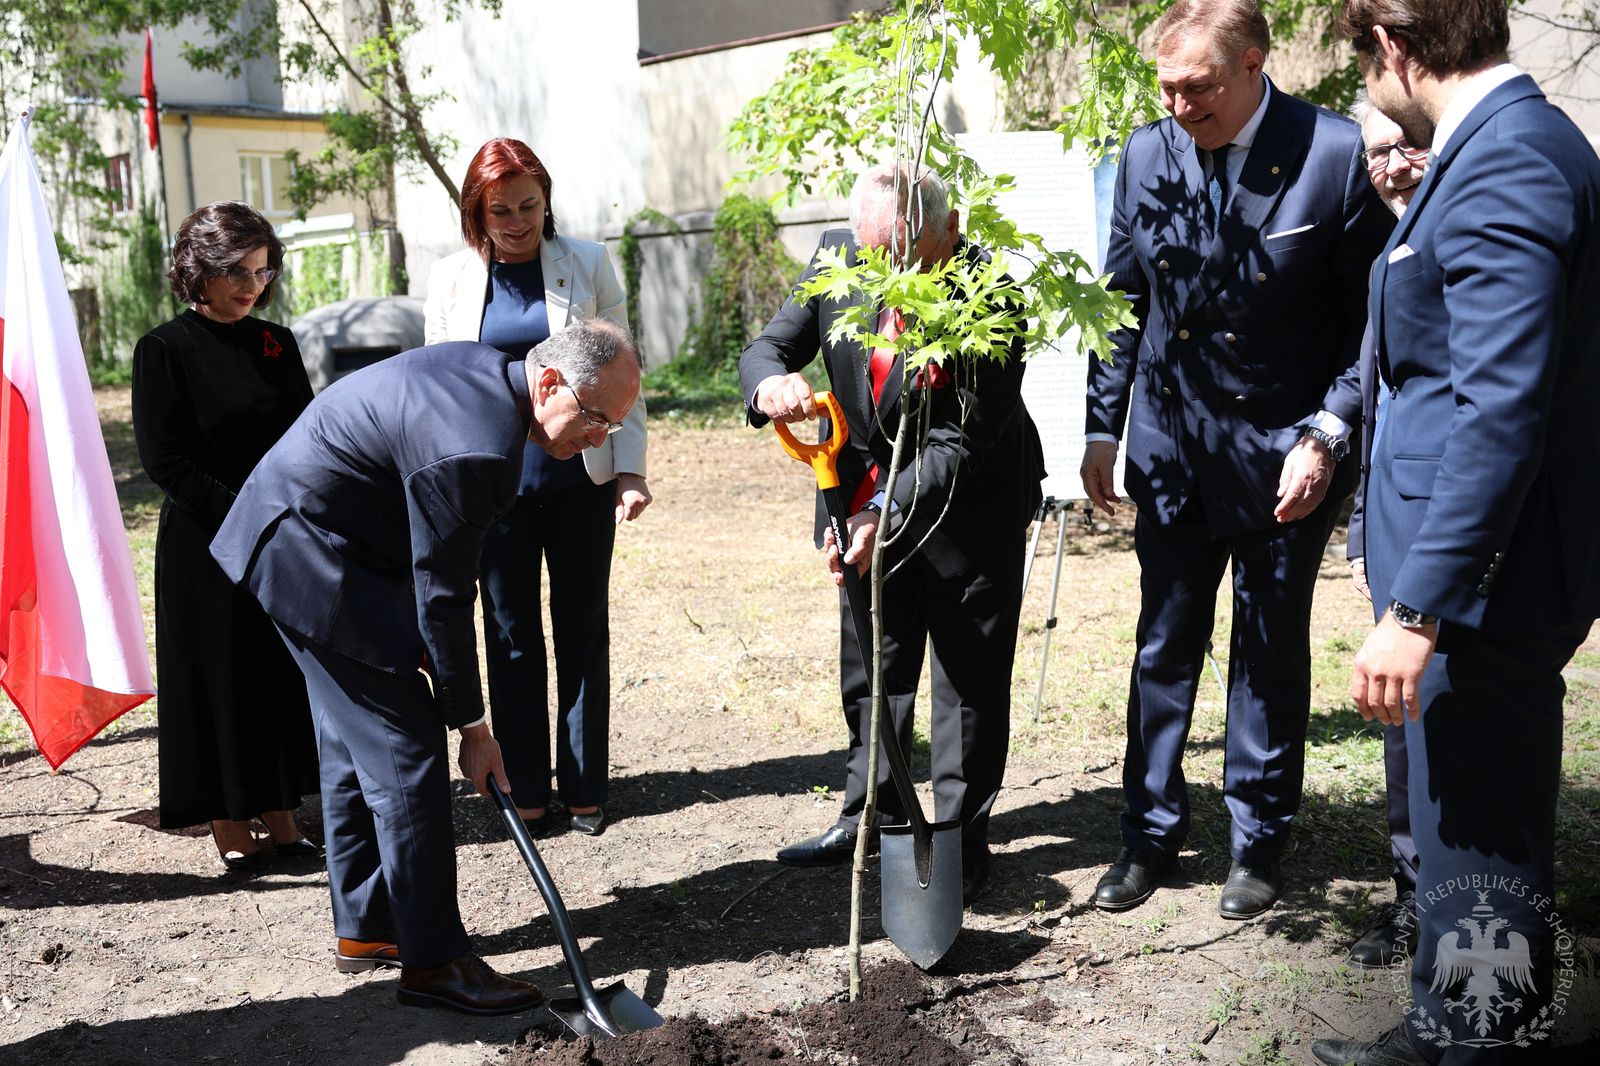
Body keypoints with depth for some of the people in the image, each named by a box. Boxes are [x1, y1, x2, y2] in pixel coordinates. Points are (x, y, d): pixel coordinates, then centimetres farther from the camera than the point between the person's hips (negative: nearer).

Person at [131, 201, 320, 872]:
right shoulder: (164, 349, -4)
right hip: (207, 547, -5)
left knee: (286, 676, 8)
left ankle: (280, 817, 19)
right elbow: (163, 460, -10)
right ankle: (229, 829, 14)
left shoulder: (277, 343, 10)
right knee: (219, 679, 3)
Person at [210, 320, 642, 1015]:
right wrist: (472, 727, -11)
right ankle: (432, 959, 4)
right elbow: (442, 598, -22)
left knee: (356, 743, 17)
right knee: (406, 749, -7)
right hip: (315, 559, -11)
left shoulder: (485, 369, 1)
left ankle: (364, 928, 30)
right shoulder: (475, 450, -30)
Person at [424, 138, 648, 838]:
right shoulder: (451, 279, 4)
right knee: (511, 636, 7)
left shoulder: (587, 265, 1)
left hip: (580, 479, -1)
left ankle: (584, 788, 20)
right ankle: (527, 792, 20)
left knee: (583, 629, 8)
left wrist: (630, 469, -5)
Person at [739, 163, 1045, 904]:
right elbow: (770, 345, -6)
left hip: (969, 503, -5)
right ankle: (871, 815, 35)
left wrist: (889, 512, -35)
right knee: (869, 666, 17)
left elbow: (963, 444, -25)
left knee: (969, 675, 5)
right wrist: (770, 384, -31)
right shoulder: (836, 257, -11)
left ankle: (961, 838, 20)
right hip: (873, 497, 6)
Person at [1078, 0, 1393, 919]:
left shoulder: (1336, 155, -13)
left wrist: (1325, 438, -16)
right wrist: (1103, 428, 4)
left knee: (1272, 651, 10)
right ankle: (1152, 831, 26)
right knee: (1164, 643, 10)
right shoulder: (1147, 155, -2)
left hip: (1285, 453, -3)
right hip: (1173, 441, 3)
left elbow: (1376, 318, -9)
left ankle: (1261, 840, 27)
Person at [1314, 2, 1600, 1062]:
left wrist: (1417, 607, -25)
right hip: (1475, 568, 11)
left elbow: (1501, 410, -26)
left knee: (1481, 855, 3)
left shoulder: (1504, 162, -19)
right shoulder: (1515, 140, 12)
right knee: (1459, 827, 22)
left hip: (1483, 581, -11)